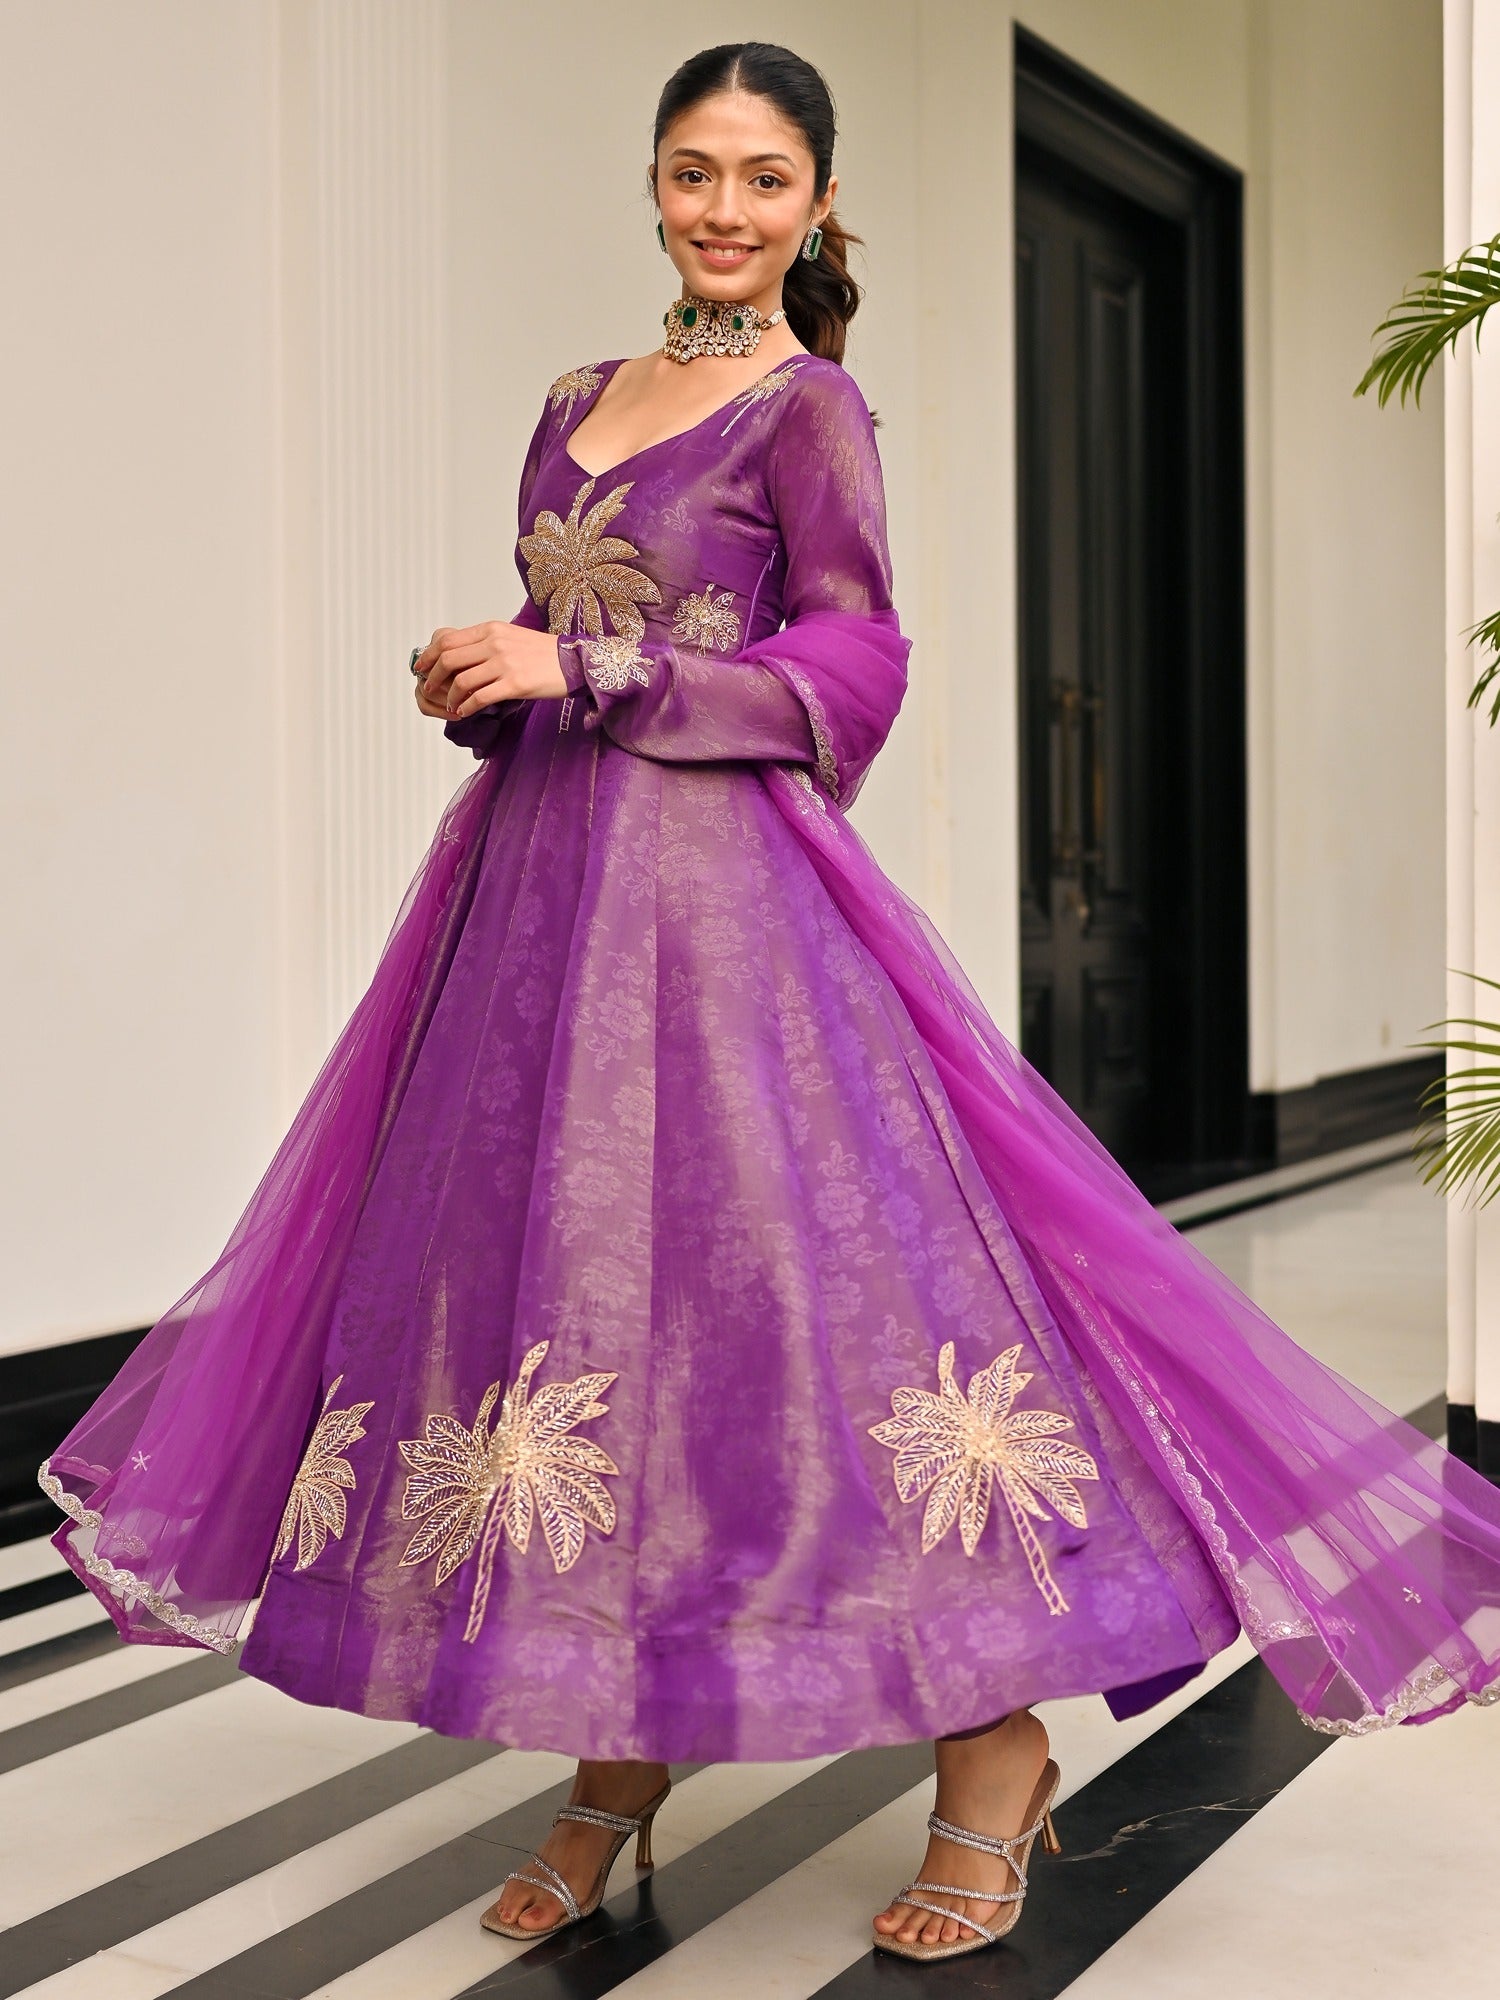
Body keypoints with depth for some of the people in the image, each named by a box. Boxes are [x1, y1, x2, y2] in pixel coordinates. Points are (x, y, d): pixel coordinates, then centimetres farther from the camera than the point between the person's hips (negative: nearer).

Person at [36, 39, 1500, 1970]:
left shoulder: (812, 408, 0)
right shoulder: (578, 400, 19)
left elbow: (850, 678, -9)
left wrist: (578, 672, -13)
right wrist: (474, 682, 1)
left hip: (720, 887, -7)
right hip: (541, 878, 7)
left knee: (795, 1272, -10)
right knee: (556, 1279, 5)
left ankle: (992, 1752, 5)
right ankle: (618, 1751, 19)